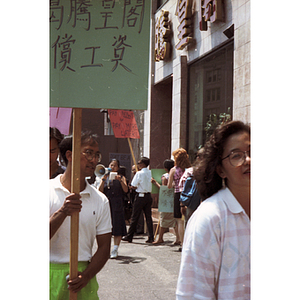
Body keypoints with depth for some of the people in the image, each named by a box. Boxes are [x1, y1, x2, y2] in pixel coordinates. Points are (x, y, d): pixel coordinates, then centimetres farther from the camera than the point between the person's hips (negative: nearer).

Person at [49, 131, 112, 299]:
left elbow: (104, 246, 5)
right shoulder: (50, 191, -3)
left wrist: (86, 276, -10)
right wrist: (62, 212, -23)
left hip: (82, 276, 2)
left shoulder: (100, 200, 5)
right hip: (51, 275, -2)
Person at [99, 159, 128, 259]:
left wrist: (120, 180, -21)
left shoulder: (121, 177, 7)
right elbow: (100, 191, 0)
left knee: (117, 227, -7)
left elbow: (126, 190, -8)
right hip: (106, 204, 2)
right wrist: (103, 180, -12)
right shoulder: (105, 177, 12)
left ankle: (115, 249, -6)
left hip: (117, 205, -2)